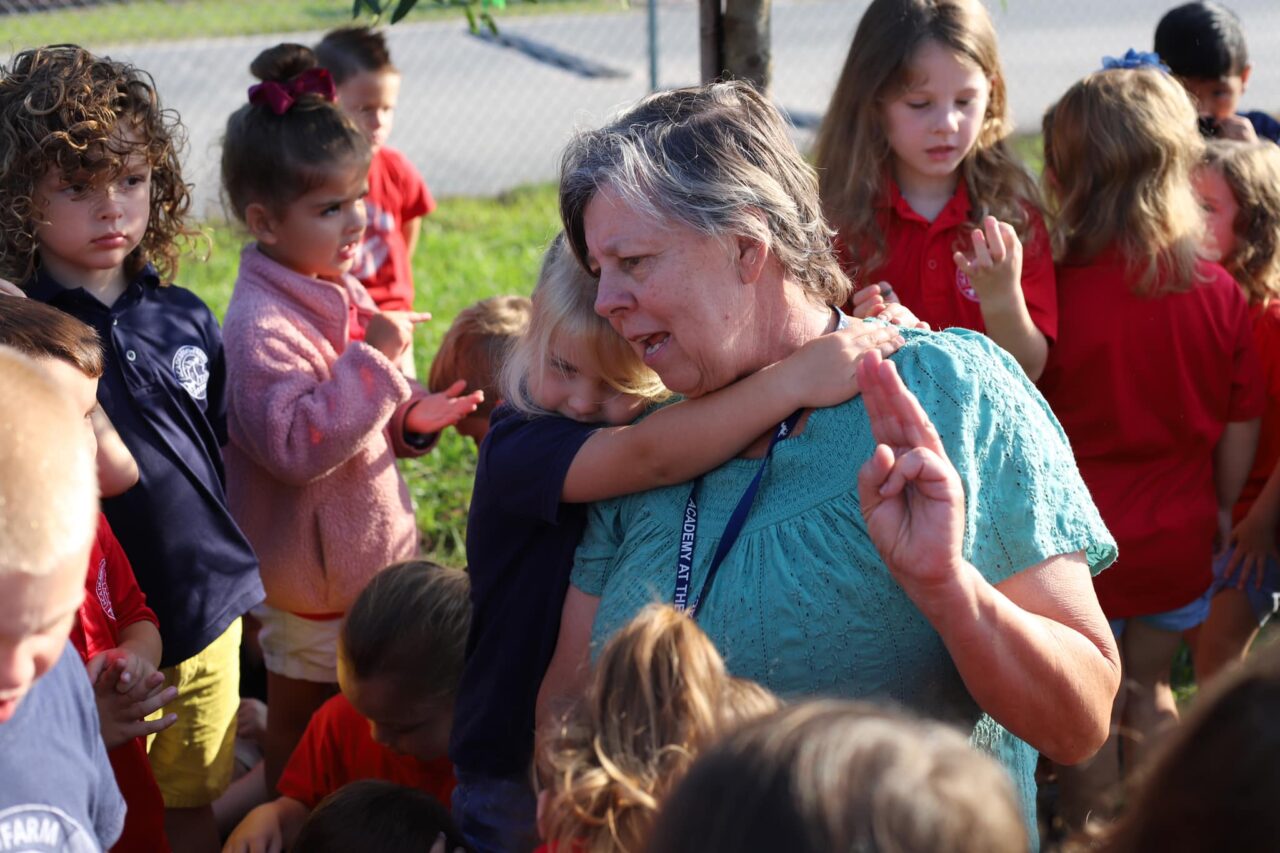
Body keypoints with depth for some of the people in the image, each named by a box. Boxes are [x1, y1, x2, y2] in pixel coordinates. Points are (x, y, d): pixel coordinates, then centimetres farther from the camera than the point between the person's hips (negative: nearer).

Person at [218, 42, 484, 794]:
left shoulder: (340, 291, 6)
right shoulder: (262, 325, -24)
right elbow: (295, 444, -34)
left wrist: (412, 420, -1)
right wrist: (374, 362, -33)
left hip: (372, 558, 8)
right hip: (312, 590, -8)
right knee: (304, 742, 9)